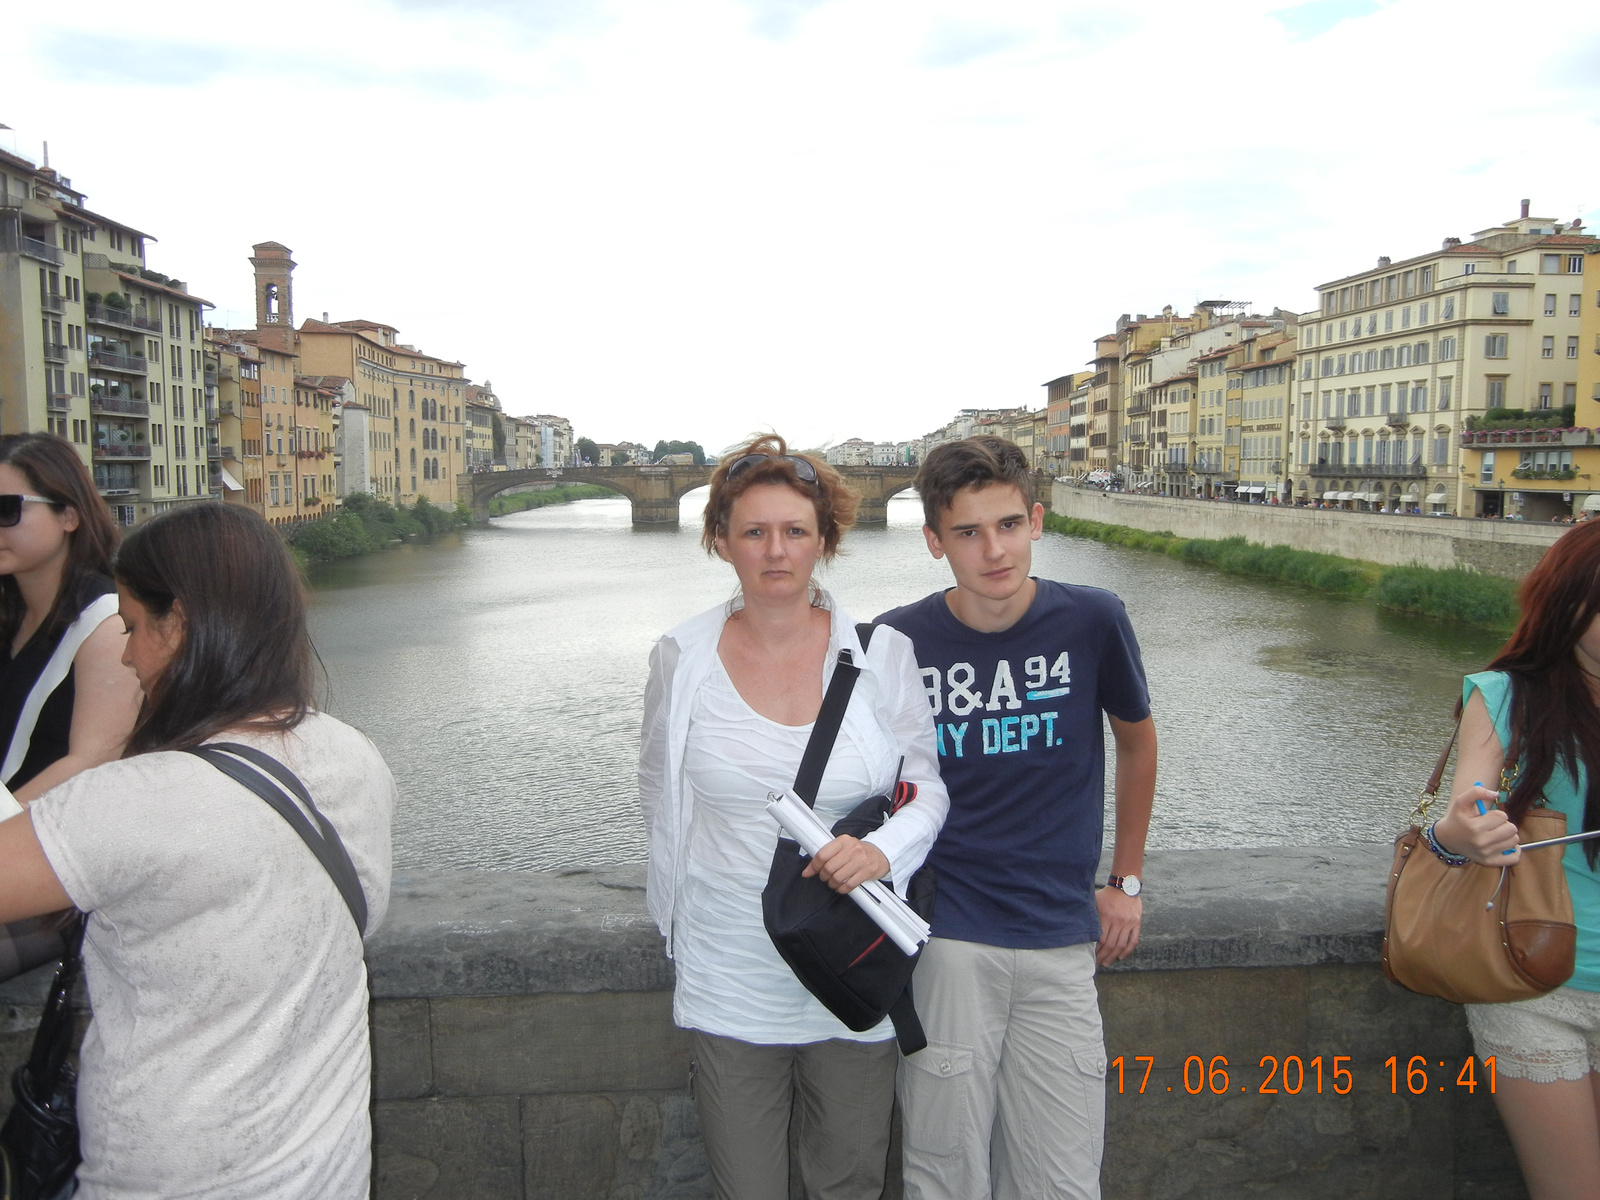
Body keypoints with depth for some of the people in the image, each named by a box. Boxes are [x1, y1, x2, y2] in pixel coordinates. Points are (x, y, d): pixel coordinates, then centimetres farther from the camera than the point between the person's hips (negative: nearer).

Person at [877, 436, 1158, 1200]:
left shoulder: (1091, 621, -6)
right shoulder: (898, 642, -7)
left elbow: (1136, 741, 11)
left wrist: (1126, 881, 13)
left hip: (1061, 941, 1)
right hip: (943, 941, -1)